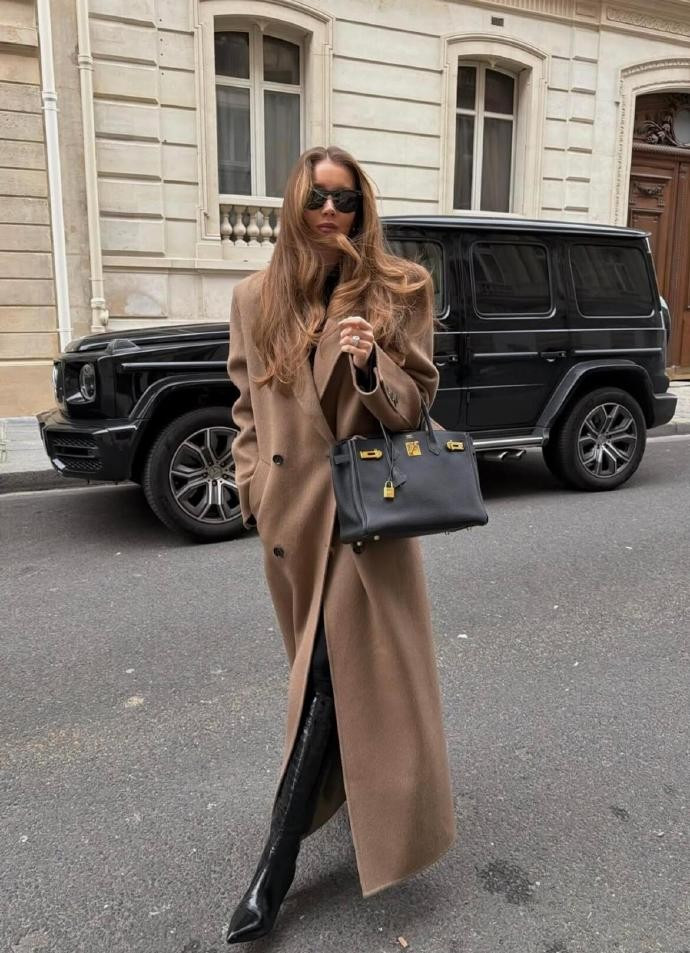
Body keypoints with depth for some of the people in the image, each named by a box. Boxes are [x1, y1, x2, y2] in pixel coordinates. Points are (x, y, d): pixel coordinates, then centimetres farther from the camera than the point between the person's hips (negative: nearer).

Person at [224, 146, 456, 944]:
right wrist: (252, 487, 3)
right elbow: (247, 405, 12)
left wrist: (371, 369, -21)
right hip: (291, 510, 4)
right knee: (328, 665, 16)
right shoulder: (255, 298, 5)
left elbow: (417, 401, -1)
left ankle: (278, 860, 9)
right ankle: (358, 798, 40)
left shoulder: (399, 291, -2)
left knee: (338, 670, -3)